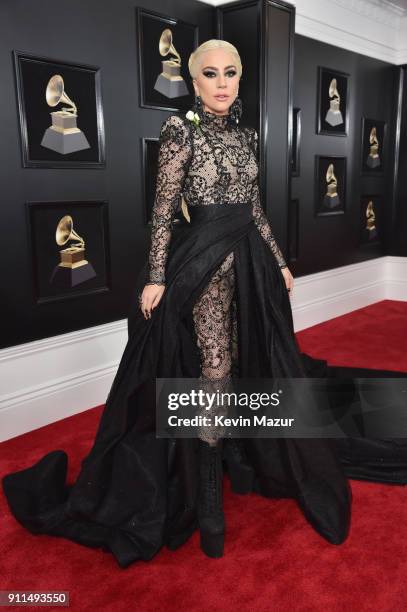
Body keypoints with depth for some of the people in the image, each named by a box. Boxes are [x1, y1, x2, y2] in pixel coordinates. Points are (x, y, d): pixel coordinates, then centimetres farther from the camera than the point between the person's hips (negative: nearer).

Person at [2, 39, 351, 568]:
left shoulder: (246, 135, 13)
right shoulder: (181, 129, -6)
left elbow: (256, 209, 16)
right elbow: (163, 209, -10)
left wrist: (279, 262, 16)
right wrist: (156, 277, -14)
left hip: (250, 260, 7)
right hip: (204, 262, -7)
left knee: (253, 362, 14)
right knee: (215, 371, -4)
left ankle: (244, 458, 36)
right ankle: (208, 498, 11)